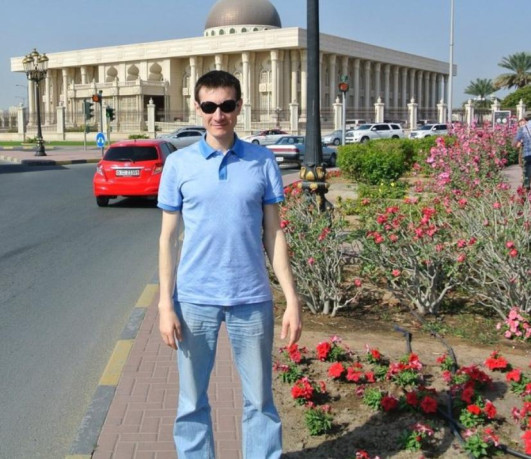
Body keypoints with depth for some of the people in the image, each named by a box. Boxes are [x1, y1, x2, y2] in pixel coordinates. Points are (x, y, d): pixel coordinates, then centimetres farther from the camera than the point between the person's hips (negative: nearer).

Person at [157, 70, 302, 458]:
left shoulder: (262, 161, 1)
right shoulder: (179, 164, 0)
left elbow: (274, 235, 3)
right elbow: (168, 238, 2)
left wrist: (292, 299, -1)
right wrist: (166, 303, -3)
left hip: (253, 299, 0)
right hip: (195, 298, 0)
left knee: (260, 399, 11)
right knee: (192, 401, 11)